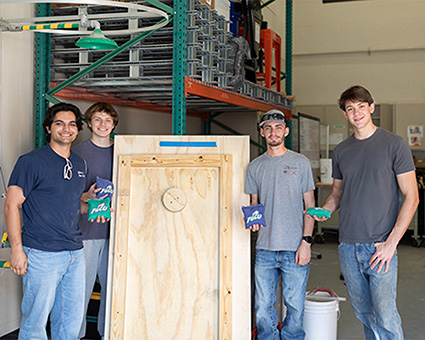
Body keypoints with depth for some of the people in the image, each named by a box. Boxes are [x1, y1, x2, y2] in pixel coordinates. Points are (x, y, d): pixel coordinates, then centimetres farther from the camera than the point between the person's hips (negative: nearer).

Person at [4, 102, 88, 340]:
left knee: (72, 318, 13)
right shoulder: (31, 162, -8)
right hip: (42, 254, -6)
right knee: (36, 319, 1)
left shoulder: (80, 164, 13)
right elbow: (12, 205, -10)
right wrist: (17, 249, -15)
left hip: (75, 253, 7)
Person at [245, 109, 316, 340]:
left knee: (295, 307, 5)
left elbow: (310, 206, 1)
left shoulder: (301, 163, 2)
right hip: (264, 249, 2)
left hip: (294, 248, -2)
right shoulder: (255, 167, 9)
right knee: (262, 307, 7)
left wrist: (306, 241, -7)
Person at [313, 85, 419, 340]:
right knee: (363, 313, 13)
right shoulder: (341, 151, 11)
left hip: (380, 246, -4)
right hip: (348, 246, 5)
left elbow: (411, 197, -5)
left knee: (385, 318, -5)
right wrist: (325, 209, -2)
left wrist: (391, 242, -13)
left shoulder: (394, 145, -3)